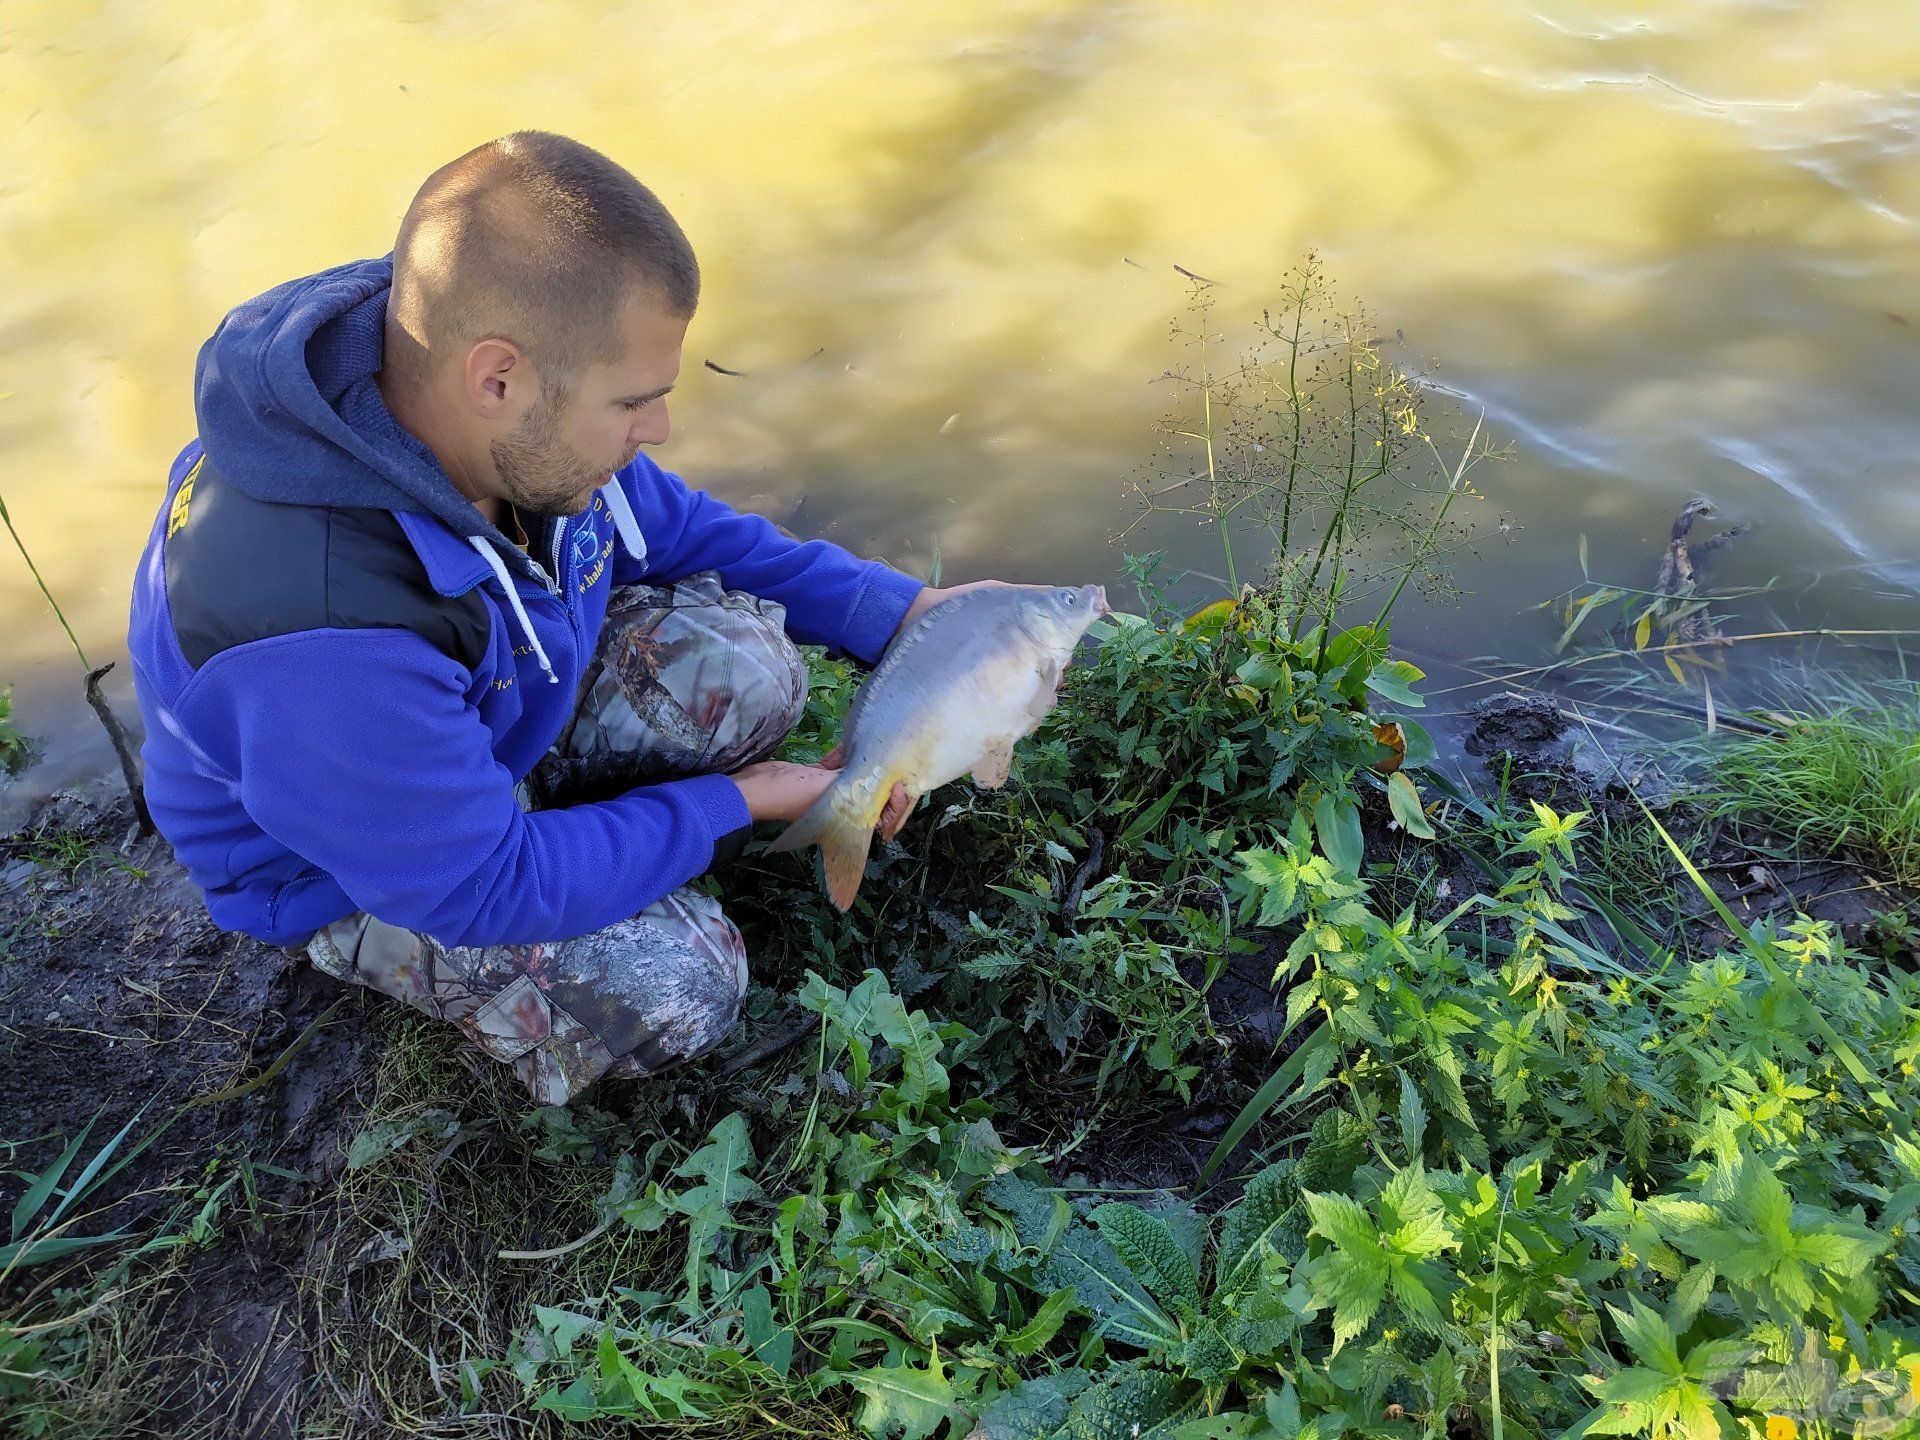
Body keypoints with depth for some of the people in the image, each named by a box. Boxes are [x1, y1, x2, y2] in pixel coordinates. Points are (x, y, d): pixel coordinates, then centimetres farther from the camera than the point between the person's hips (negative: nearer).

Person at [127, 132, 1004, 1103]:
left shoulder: (515, 423, -20)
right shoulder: (317, 633, -42)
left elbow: (667, 526, -1)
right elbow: (478, 886, -31)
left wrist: (894, 612, -7)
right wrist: (730, 804, -22)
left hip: (509, 701, 6)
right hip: (352, 865, -6)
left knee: (743, 662, -18)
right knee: (674, 987, -23)